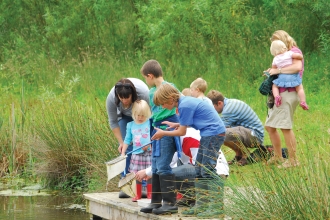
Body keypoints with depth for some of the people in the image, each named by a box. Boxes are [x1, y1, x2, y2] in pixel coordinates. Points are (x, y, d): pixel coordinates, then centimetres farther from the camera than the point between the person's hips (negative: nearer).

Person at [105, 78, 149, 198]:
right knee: (126, 148, -10)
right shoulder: (111, 98, -33)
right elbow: (113, 122, -17)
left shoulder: (144, 94, -40)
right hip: (125, 116, 2)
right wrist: (121, 142, -22)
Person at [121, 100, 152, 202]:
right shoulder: (131, 125, 9)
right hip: (136, 154, 3)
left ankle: (150, 193, 10)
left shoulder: (150, 123, -2)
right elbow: (127, 140, 12)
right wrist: (123, 152, 8)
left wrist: (149, 145, -17)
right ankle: (138, 194, 13)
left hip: (148, 153, -3)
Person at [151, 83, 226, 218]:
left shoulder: (185, 106, -19)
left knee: (207, 171, -12)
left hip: (214, 133, -10)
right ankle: (201, 205, 13)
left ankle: (217, 207, -13)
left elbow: (182, 132, -11)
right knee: (199, 170, 10)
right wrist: (176, 125, 13)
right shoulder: (185, 101, 10)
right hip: (208, 135, 10)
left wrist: (163, 133, 2)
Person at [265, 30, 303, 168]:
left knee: (285, 127, -13)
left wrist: (278, 70, -20)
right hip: (279, 94, 10)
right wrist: (272, 72, 5)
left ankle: (293, 160, -8)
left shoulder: (294, 52, -6)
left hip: (288, 93, -10)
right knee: (270, 126, 12)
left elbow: (297, 67, -25)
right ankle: (278, 157, 21)